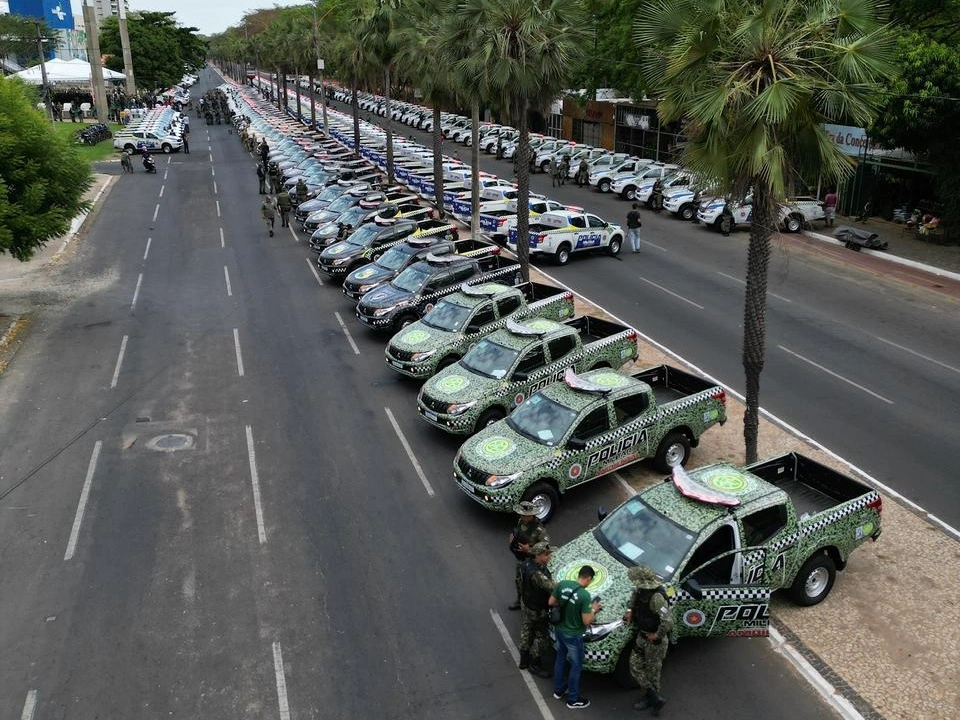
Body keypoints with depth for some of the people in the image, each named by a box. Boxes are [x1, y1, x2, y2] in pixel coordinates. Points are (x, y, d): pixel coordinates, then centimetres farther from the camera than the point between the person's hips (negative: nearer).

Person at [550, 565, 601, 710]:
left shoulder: (562, 584, -11)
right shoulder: (585, 595, -28)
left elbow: (551, 602, 1)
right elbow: (586, 621, -21)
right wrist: (594, 609, -5)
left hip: (559, 630, 6)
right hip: (573, 635, -6)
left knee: (560, 658, 26)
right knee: (576, 666, 14)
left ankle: (559, 690, 43)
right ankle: (573, 699, 28)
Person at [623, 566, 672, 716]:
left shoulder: (656, 597, -33)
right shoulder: (641, 591, -6)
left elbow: (668, 622, -42)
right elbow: (634, 595, 20)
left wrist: (657, 635, -26)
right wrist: (629, 609, 2)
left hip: (655, 641, -9)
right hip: (642, 637, 9)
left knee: (652, 672, 9)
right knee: (635, 668, 13)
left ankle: (653, 699, 29)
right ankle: (654, 699, 26)